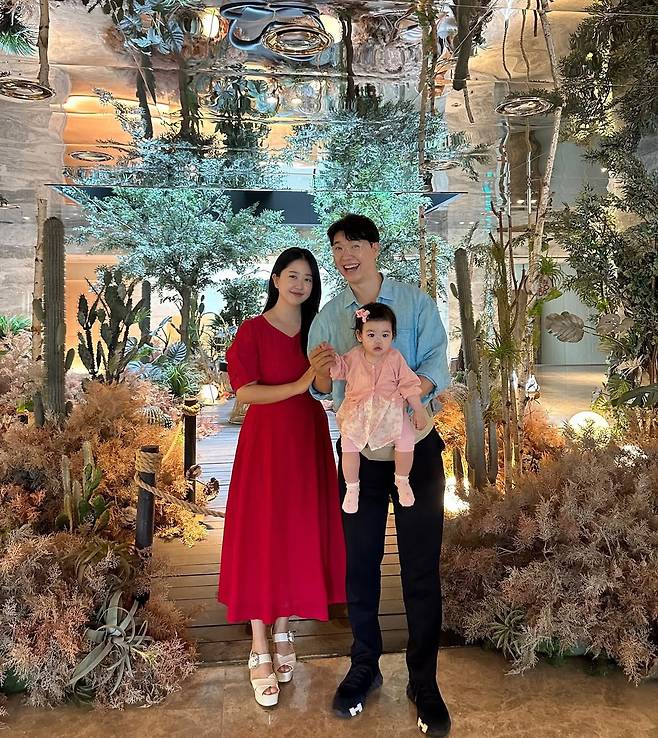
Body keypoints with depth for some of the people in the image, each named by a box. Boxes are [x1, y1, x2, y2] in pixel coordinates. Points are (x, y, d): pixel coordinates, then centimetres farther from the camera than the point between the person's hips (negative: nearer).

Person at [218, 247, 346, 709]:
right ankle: (260, 651, 9)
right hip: (267, 442, -4)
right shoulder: (253, 330, -4)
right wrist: (298, 385, -24)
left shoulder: (318, 330, 10)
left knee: (300, 536, 9)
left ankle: (283, 632, 26)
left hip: (308, 442, 5)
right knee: (261, 537, -1)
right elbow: (244, 391, -14)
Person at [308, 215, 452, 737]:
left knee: (422, 570, 5)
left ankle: (424, 682, 22)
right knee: (359, 566, 11)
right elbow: (323, 392, 0)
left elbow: (437, 369, -12)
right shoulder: (328, 316, 5)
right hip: (359, 453, 2)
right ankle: (364, 667, 31)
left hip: (416, 449, -2)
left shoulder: (417, 304, -2)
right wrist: (320, 375, -24)